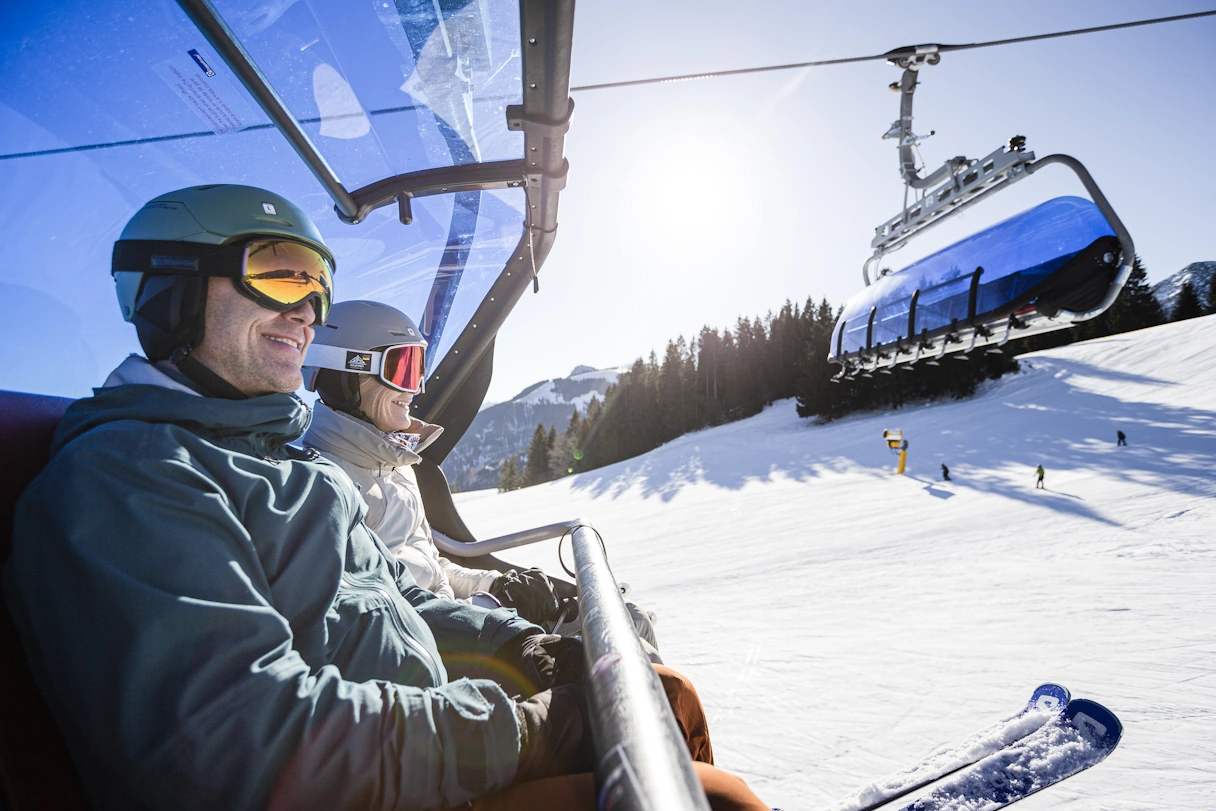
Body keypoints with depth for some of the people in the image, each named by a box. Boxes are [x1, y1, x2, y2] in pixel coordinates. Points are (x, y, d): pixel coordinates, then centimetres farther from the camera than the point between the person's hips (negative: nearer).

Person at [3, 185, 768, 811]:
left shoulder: (289, 461, 16)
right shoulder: (123, 475, -15)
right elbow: (240, 744, -26)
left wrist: (545, 653, 2)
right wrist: (539, 726, -22)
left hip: (420, 741, 9)